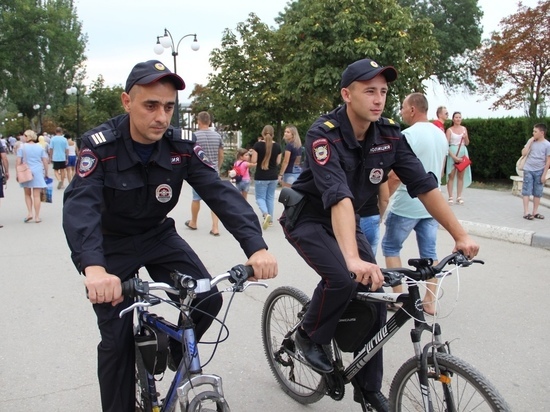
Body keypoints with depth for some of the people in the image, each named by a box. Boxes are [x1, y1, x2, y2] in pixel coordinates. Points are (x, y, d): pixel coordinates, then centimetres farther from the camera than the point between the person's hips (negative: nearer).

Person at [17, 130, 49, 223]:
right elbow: (45, 161, 3)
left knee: (27, 194, 16)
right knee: (36, 195, 2)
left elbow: (18, 161, -7)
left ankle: (29, 213, 5)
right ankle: (37, 217, 2)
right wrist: (46, 173, 11)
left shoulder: (22, 147, -3)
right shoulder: (40, 147, 3)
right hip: (38, 173, 1)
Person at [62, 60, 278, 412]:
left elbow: (221, 193, -25)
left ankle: (170, 355, 18)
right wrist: (93, 267, -56)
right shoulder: (100, 145, -24)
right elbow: (80, 206, -37)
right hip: (112, 245, -3)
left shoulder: (181, 147, -16)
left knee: (208, 299, -11)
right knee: (117, 337, -5)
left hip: (158, 236, 3)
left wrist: (256, 246, -41)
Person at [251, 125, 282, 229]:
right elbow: (278, 162, 3)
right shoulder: (277, 146, -2)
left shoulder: (258, 144, -11)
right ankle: (269, 219, 18)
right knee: (270, 197, 14)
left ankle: (266, 214, -20)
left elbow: (254, 161, -11)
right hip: (273, 177, 3)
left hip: (260, 177, -3)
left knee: (260, 197, 5)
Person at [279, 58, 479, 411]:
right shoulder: (324, 134, -27)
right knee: (343, 277, -29)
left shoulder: (389, 134, -10)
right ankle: (310, 337, 2)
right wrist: (354, 258, -52)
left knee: (374, 294, -3)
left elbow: (424, 185, -10)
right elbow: (338, 197, -41)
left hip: (348, 220, 6)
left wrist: (461, 235, -15)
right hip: (308, 218, -5)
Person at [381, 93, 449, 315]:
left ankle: (397, 297, 10)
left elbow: (395, 176, -21)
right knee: (429, 252, 11)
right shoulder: (441, 135, 9)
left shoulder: (409, 135, -17)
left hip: (407, 205, -7)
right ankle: (429, 302, 15)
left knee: (390, 247, 9)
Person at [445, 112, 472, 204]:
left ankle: (459, 197, 10)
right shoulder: (450, 130, -4)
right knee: (451, 176, -3)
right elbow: (446, 145, -9)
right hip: (452, 153, -4)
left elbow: (467, 143, 15)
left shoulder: (464, 129, 10)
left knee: (461, 176, 5)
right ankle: (450, 197, 0)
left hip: (463, 153, 4)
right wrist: (454, 156, -17)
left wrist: (465, 137, -7)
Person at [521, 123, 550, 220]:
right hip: (528, 170, 0)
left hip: (539, 171, 0)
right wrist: (530, 142, -9)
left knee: (537, 193, 5)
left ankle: (535, 212, 15)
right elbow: (523, 153, -6)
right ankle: (526, 212, -1)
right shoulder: (531, 141, 2)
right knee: (526, 191, -3)